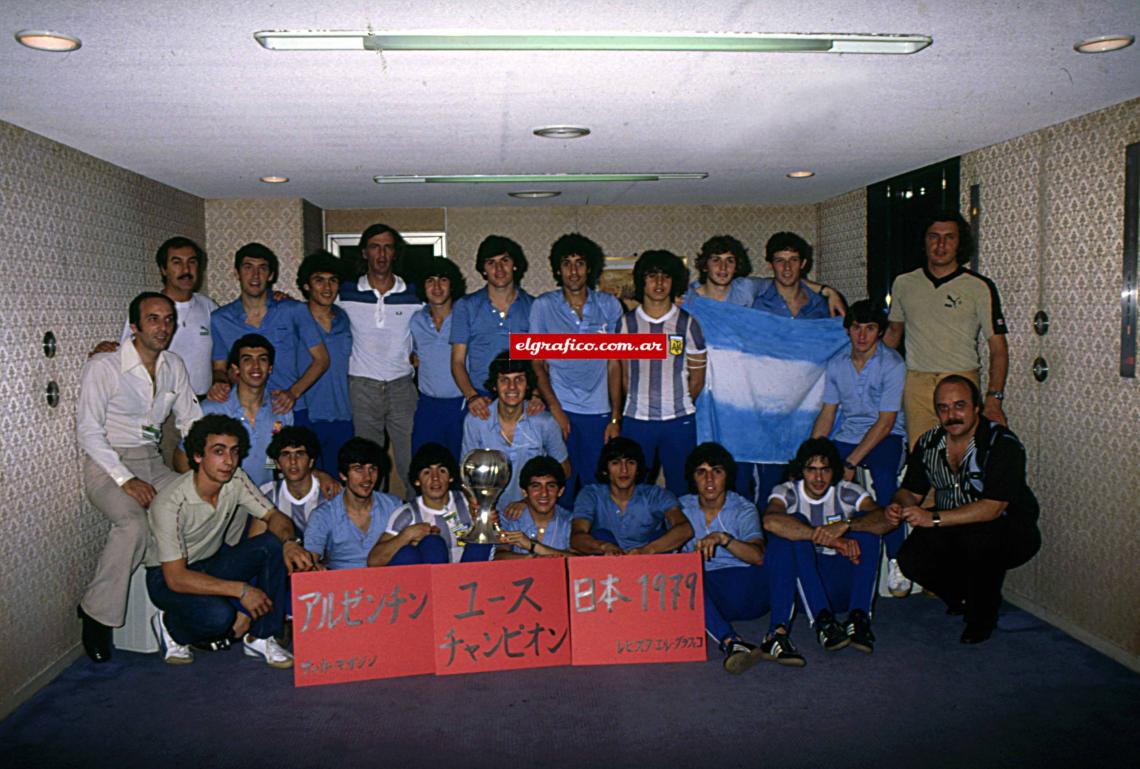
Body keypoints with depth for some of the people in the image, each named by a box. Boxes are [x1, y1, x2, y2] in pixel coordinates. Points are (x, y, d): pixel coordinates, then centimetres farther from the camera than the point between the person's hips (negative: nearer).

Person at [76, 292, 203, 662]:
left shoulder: (173, 367, 8)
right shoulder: (103, 367, -8)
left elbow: (192, 422, 14)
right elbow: (89, 432, -11)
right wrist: (126, 480, -20)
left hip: (152, 462, 5)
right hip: (107, 465, -5)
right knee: (133, 524, -34)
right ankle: (96, 611, -13)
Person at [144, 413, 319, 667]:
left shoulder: (235, 480, -12)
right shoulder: (171, 503, -28)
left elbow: (274, 516, -5)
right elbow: (176, 578, -29)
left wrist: (290, 542, -30)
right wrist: (241, 590, -32)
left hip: (213, 562, 6)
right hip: (167, 577, -6)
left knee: (275, 544, -20)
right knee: (219, 615, -35)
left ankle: (260, 637, -10)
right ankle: (170, 627, 1)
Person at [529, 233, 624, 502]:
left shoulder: (609, 305, 5)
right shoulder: (543, 306, 2)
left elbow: (614, 363, 6)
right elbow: (537, 363, 3)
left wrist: (615, 418, 1)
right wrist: (555, 408, -8)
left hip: (599, 412, 1)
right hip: (559, 411, -1)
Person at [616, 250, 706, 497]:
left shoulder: (688, 324, 3)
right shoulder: (626, 323, 4)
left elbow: (697, 378, 9)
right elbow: (623, 376, 9)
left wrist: (678, 406, 12)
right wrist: (640, 404, 9)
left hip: (679, 421, 0)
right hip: (636, 421, 0)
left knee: (680, 490, 6)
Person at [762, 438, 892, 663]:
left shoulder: (847, 492, 2)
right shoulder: (787, 492, -4)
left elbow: (885, 520, -18)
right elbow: (770, 521, -30)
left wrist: (845, 525, -36)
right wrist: (830, 539, -34)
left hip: (841, 585, 2)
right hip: (798, 582, -2)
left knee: (864, 523, -16)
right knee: (794, 526, -25)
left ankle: (859, 617, -28)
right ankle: (821, 620, -38)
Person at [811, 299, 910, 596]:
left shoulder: (892, 364, -9)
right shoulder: (837, 364, 8)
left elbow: (885, 422, -14)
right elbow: (827, 415, 12)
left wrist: (851, 462, -21)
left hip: (886, 437, -4)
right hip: (848, 436, 4)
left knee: (884, 478, -35)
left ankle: (896, 561, -22)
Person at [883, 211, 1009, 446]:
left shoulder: (980, 287, 2)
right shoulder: (903, 284, 12)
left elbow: (998, 348, 0)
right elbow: (894, 331, 25)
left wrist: (994, 398, -11)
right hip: (916, 385, 2)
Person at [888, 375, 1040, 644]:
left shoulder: (1003, 444, -20)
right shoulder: (928, 443, -1)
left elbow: (993, 508, -29)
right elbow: (910, 491, 6)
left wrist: (935, 518, -35)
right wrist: (898, 507, -19)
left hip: (1009, 531, -5)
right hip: (952, 530, 5)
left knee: (977, 539, -37)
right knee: (911, 558, -20)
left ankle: (983, 615, -7)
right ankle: (963, 597, 13)